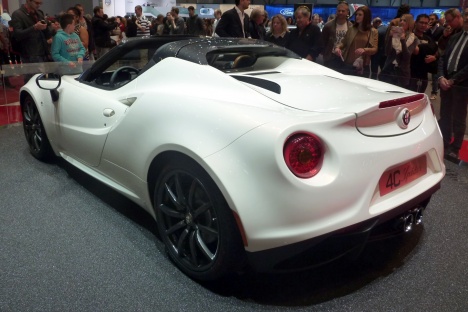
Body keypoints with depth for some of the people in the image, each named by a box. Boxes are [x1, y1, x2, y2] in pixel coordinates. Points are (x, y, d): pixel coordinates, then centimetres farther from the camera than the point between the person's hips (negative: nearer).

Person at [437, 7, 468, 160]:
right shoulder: (455, 37, 15)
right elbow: (443, 57, 11)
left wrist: (453, 80, -15)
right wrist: (441, 77, -5)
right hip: (446, 81, 6)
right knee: (444, 116, 12)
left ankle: (454, 150, 15)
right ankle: (444, 145, 24)